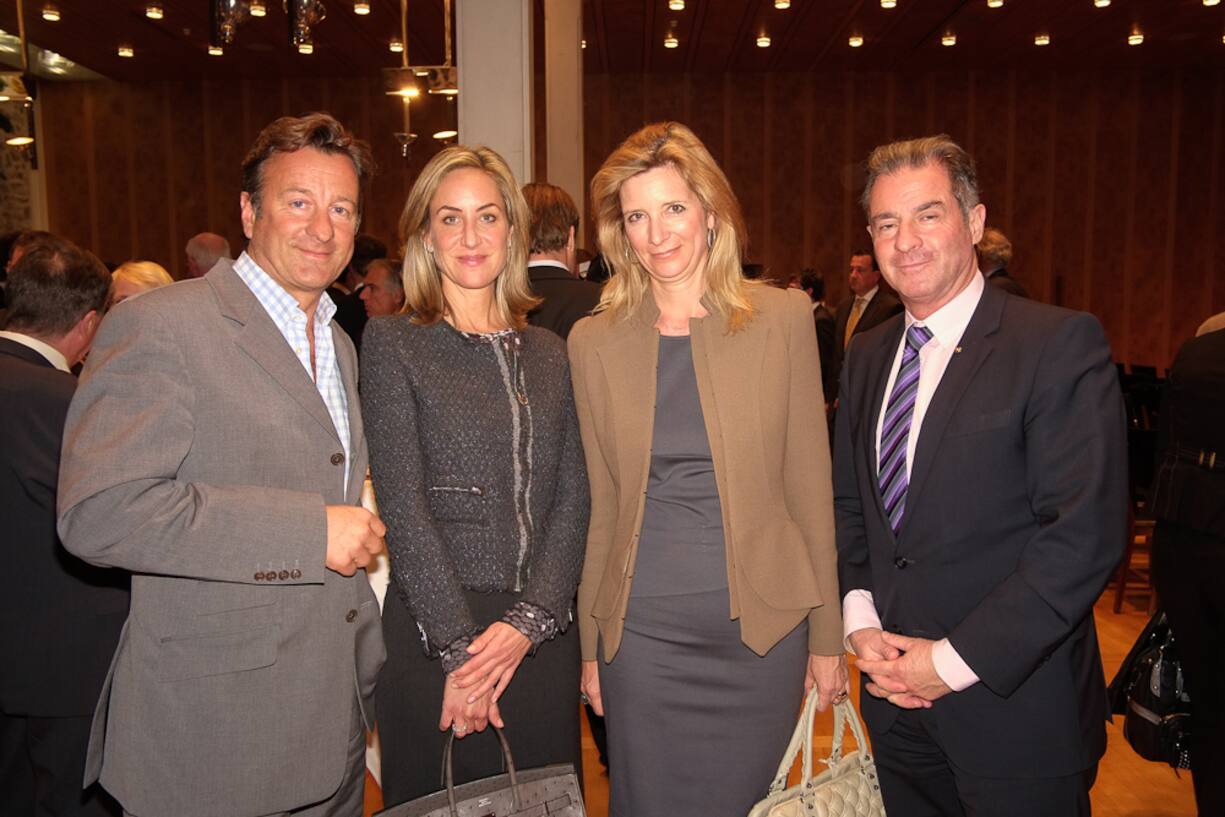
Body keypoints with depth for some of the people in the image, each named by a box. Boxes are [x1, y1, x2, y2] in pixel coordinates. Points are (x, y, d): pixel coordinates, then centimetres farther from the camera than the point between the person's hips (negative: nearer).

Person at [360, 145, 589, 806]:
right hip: (434, 632, -3)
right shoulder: (392, 343, -3)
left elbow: (571, 499, 4)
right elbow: (402, 505, -9)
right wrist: (459, 646, -13)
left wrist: (528, 621, -8)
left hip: (542, 636, 4)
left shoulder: (548, 353, 9)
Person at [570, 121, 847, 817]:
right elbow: (599, 504, 6)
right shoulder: (594, 342, 1)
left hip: (762, 624, -1)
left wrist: (829, 635, 1)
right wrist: (590, 644, 8)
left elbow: (810, 483, 0)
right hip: (644, 629, 1)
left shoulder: (784, 317, -3)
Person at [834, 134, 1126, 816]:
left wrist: (953, 661, -17)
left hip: (1015, 710, -5)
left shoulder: (1061, 343, -13)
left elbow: (1087, 533, -19)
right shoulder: (867, 355, 7)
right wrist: (861, 623, -3)